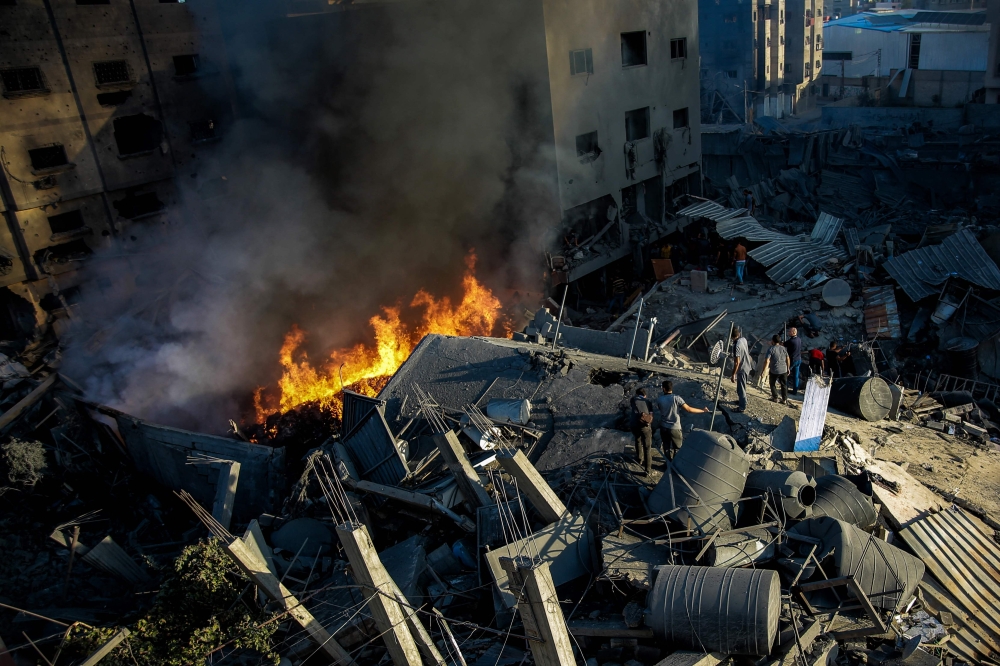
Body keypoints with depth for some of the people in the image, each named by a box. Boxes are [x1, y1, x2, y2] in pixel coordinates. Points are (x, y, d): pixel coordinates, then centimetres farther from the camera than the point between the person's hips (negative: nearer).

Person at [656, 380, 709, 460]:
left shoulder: (659, 400, -8)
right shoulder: (676, 398, -17)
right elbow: (688, 409, -18)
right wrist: (702, 410, -7)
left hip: (663, 427, 3)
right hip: (675, 428, -3)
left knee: (666, 447, 19)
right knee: (678, 448, 15)